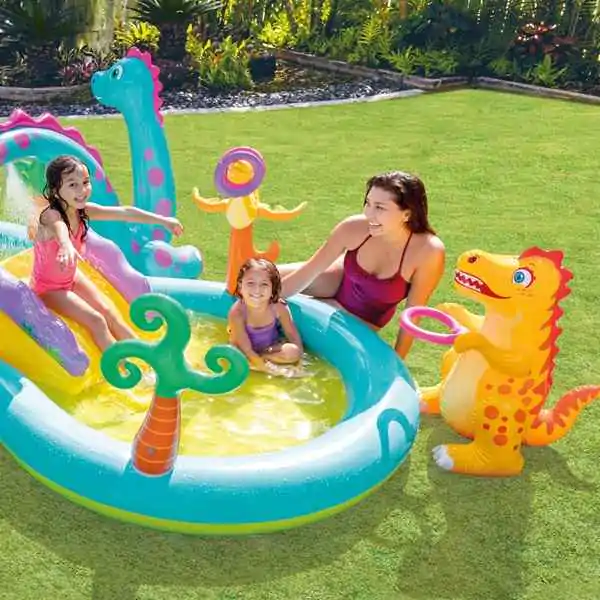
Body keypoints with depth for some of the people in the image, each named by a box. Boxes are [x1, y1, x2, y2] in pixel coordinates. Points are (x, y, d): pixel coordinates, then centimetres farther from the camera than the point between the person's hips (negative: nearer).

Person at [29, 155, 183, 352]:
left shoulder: (84, 210, -12)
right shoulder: (51, 215, -32)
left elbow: (125, 212, -9)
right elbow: (59, 228, -57)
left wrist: (163, 220, -9)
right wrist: (66, 246, -81)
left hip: (72, 277, 7)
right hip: (48, 287, -7)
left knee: (110, 313, 1)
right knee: (96, 320, -15)